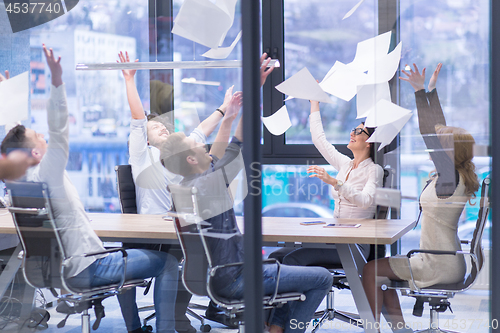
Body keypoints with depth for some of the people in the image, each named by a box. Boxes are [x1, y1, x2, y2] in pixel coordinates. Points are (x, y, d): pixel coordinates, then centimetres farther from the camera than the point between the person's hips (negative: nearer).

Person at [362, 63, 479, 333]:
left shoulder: (450, 178, -18)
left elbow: (428, 135, -24)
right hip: (448, 262, 10)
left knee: (372, 270, -3)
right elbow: (439, 131, 11)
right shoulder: (452, 177, 6)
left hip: (440, 267, -10)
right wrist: (431, 91, 13)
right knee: (384, 273, 20)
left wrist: (421, 92, -22)